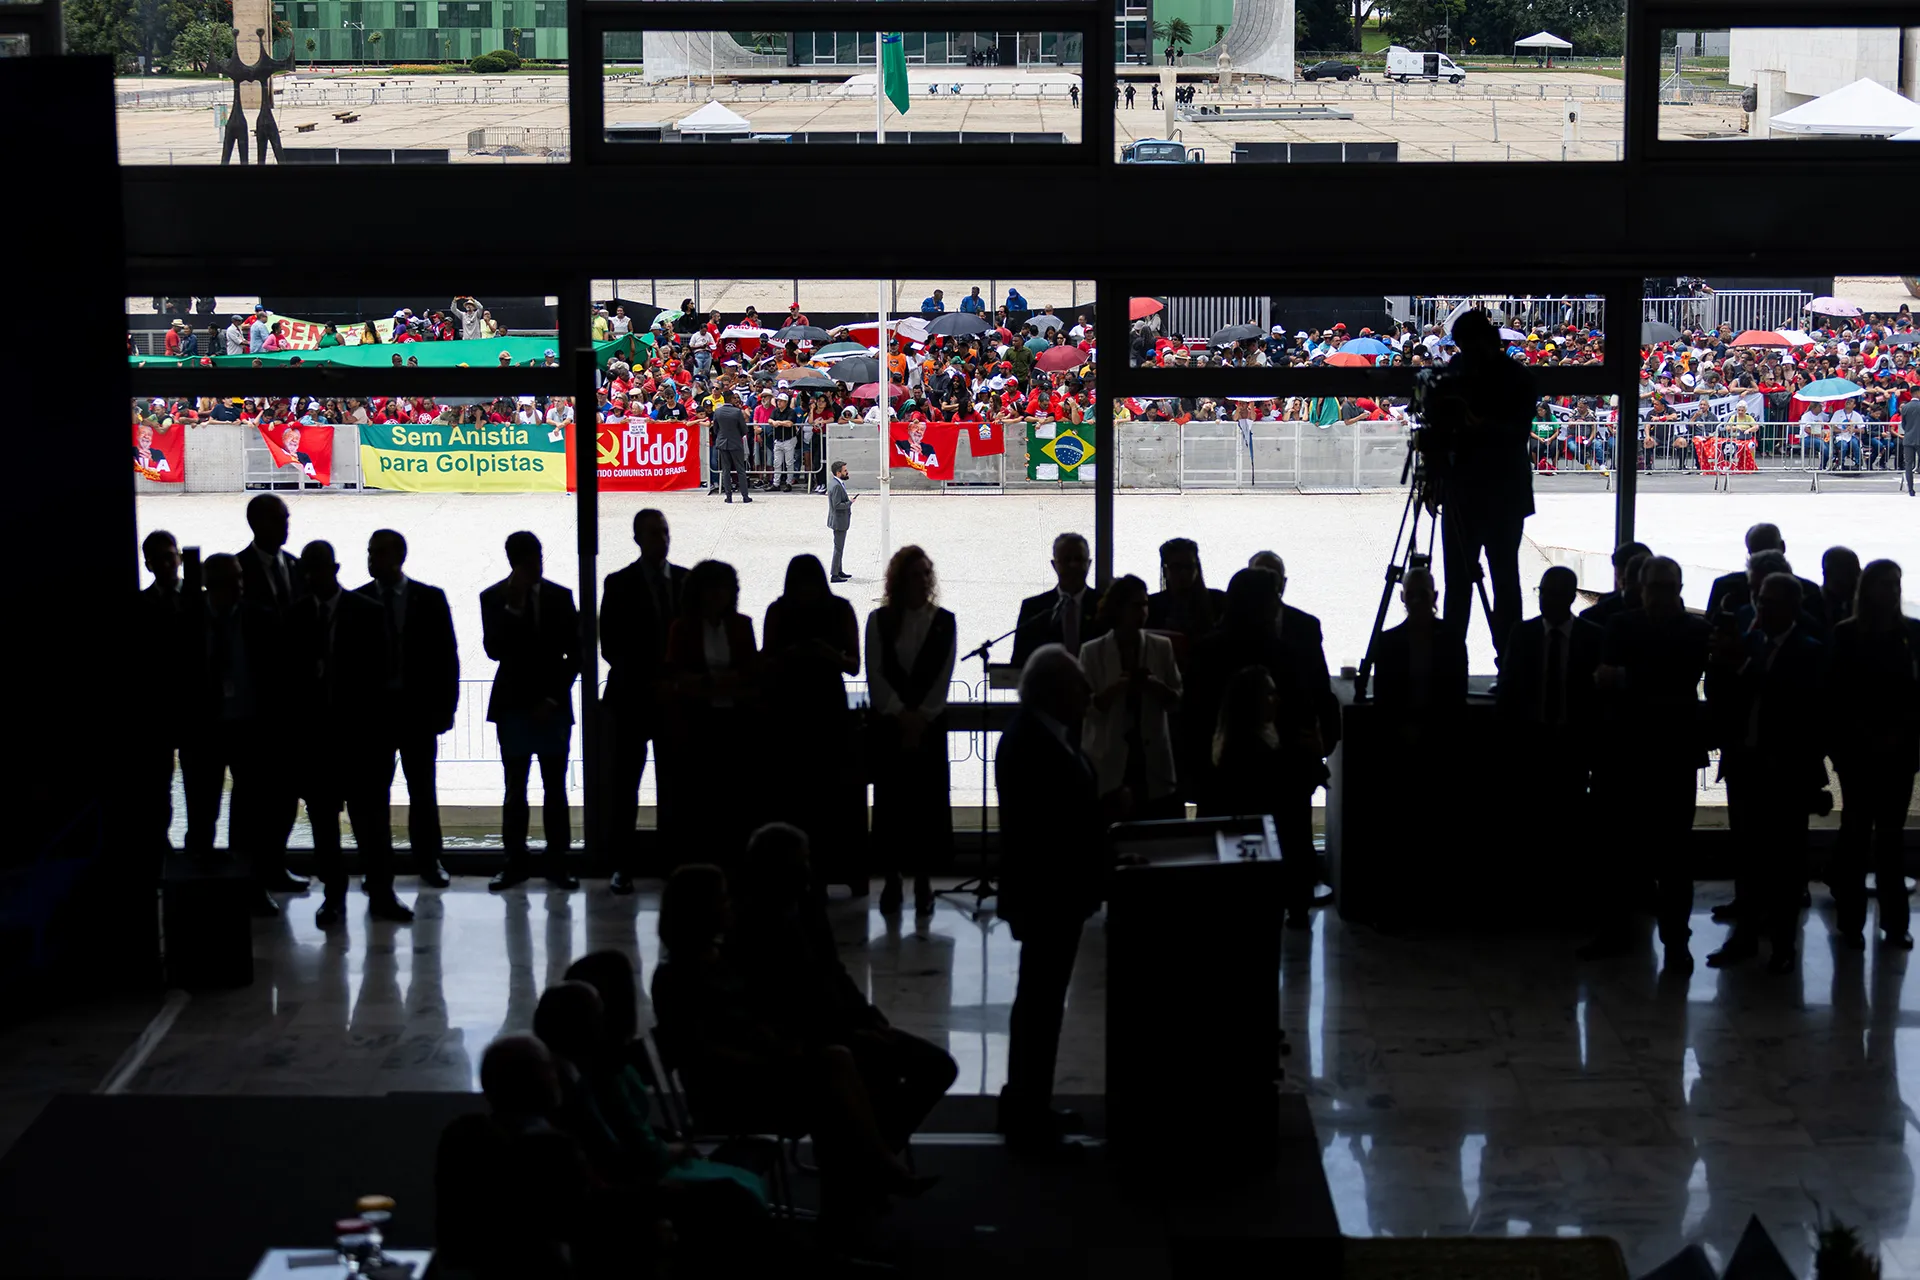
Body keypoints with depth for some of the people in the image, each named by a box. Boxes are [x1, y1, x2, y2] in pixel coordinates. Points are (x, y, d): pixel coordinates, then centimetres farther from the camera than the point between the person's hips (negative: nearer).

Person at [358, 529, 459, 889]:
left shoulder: (430, 599, 2)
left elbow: (447, 656, 2)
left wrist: (446, 707, -3)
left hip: (418, 708, 0)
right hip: (372, 708, 0)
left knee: (423, 790, 5)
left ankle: (428, 863, 13)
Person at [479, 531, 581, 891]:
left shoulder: (560, 596, 5)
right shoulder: (494, 598, 1)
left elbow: (574, 653, 6)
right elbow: (494, 650, -10)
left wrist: (554, 698, -2)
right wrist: (513, 607, -18)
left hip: (553, 705, 1)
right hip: (513, 704, -1)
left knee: (555, 787, 1)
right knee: (515, 788, 1)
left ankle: (556, 862, 5)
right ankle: (516, 861, 6)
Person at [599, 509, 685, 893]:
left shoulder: (687, 581, 8)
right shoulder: (619, 584, 1)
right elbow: (611, 648, -2)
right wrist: (651, 683, -9)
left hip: (676, 697, 2)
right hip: (633, 698, -2)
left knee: (674, 785, 2)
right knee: (625, 785, -1)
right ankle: (622, 866, 2)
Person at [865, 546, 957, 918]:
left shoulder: (944, 622, 4)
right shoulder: (879, 621, 4)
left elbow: (943, 676, -1)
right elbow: (875, 675, -2)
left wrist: (921, 717, -11)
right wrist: (901, 715, -11)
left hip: (929, 723, 0)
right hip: (887, 723, 0)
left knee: (927, 800, -2)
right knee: (890, 799, 1)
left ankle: (922, 880, 4)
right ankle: (892, 879, 8)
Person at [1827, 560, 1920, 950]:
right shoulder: (1846, 634, -1)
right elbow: (1837, 694, -2)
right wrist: (1865, 735, -10)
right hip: (1858, 749, -2)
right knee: (1858, 832, -1)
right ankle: (1852, 921, 1)